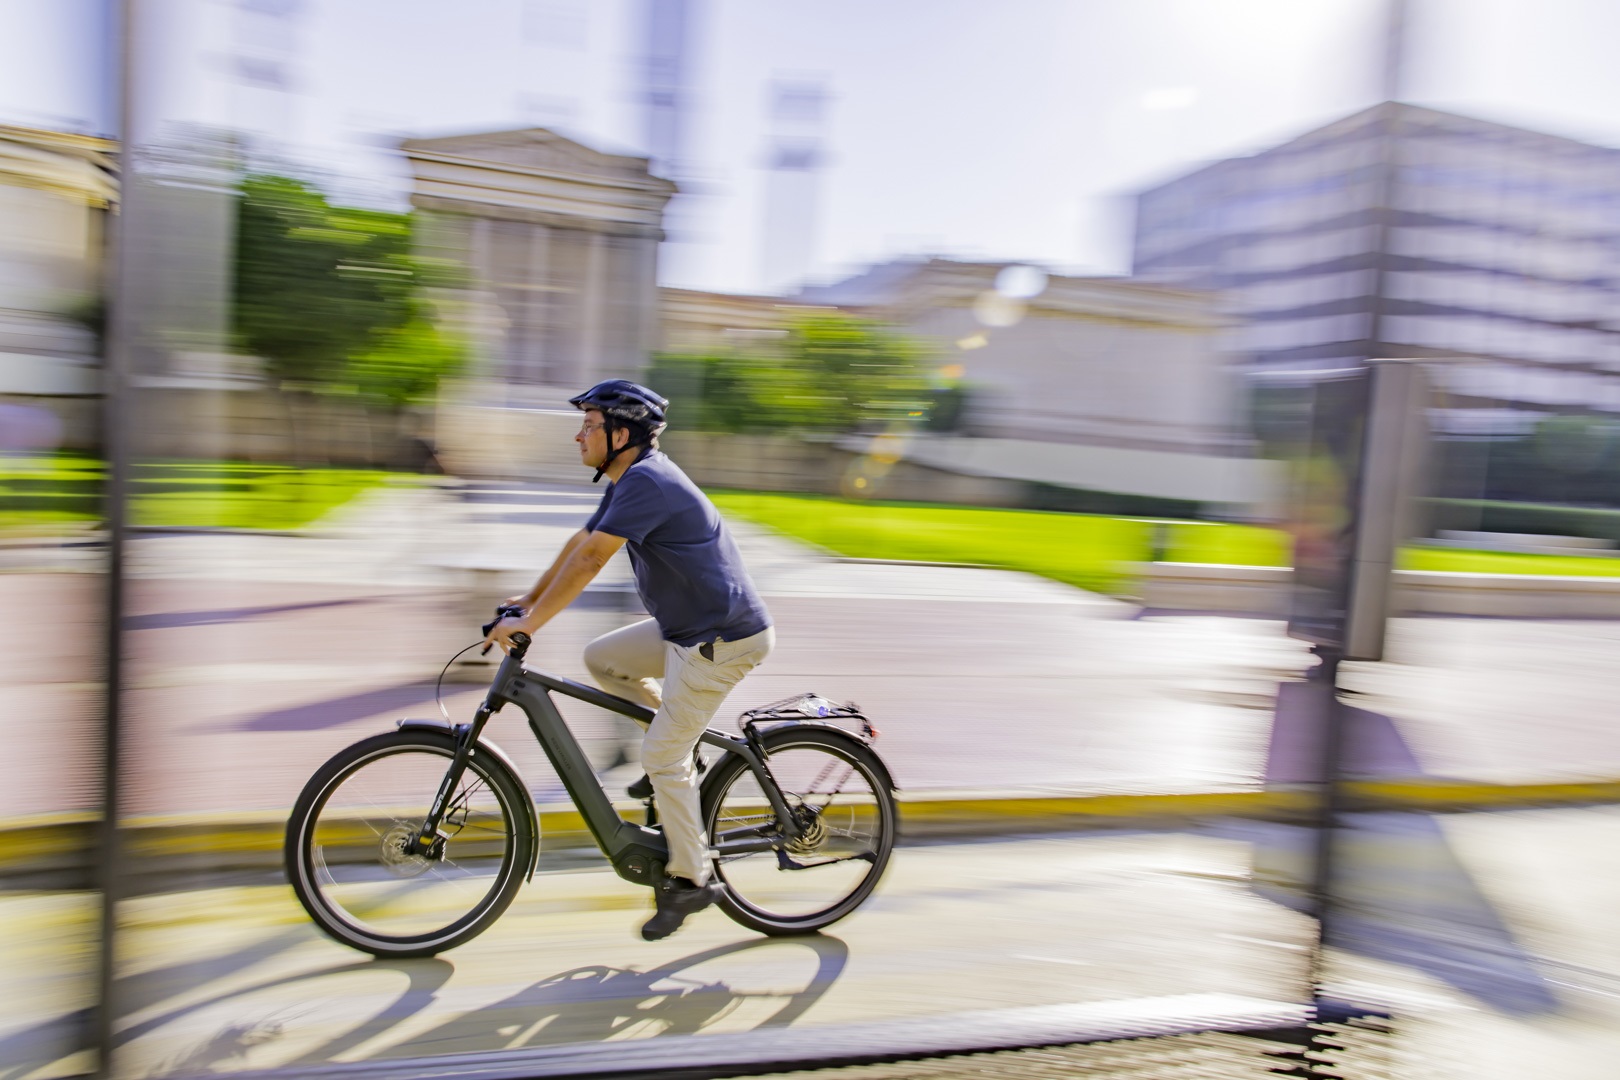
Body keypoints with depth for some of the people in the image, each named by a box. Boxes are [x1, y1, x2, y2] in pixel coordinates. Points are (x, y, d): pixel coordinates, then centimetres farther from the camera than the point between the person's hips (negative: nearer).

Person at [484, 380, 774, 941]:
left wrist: (529, 623, -18)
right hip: (685, 626, 10)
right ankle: (679, 750, 19)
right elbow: (579, 543, 19)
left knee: (662, 756, -3)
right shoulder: (628, 480, 11)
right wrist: (529, 598, 20)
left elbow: (590, 559, -24)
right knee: (601, 658, 12)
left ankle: (689, 879, 12)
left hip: (721, 640, -10)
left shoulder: (646, 481, -20)